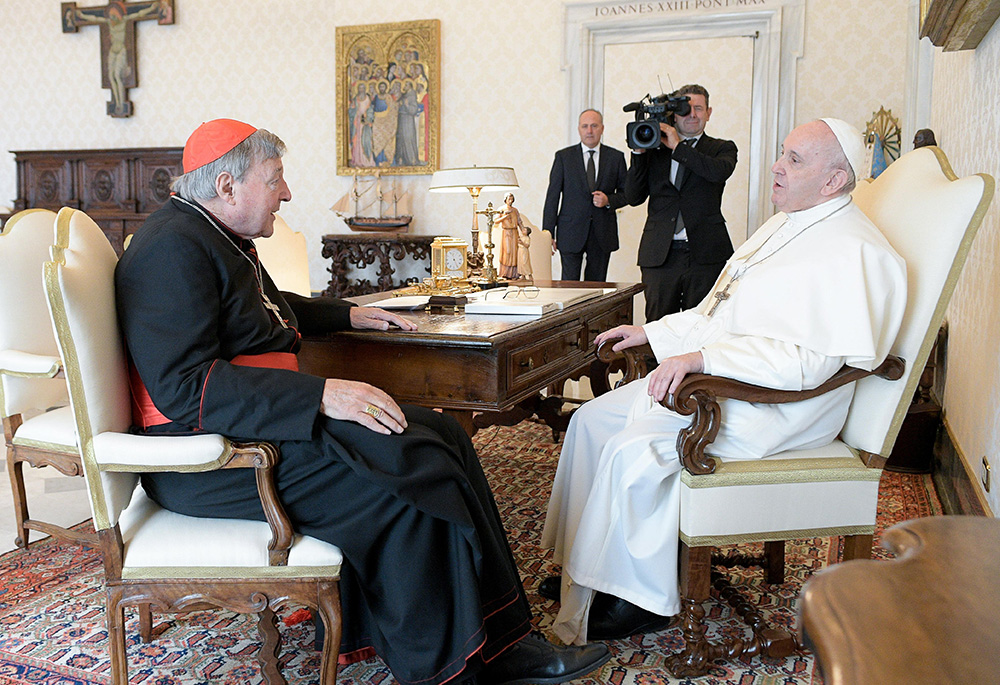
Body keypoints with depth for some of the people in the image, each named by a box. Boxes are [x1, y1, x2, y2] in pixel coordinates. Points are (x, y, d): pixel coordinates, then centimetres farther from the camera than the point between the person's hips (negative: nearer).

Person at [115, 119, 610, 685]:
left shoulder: (219, 236, 18)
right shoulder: (173, 249, -16)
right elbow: (185, 387, -27)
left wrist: (348, 315, 34)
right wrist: (319, 396, -30)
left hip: (262, 419, 10)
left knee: (443, 438, -4)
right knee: (401, 474, -26)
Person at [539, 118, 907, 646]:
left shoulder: (853, 253, -17)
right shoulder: (782, 226, 16)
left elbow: (807, 360, -28)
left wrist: (700, 358, -31)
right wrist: (650, 332, 15)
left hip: (772, 406, -10)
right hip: (714, 378, 10)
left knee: (633, 450, -25)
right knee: (593, 419, 1)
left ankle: (644, 598, -5)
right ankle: (582, 562, 12)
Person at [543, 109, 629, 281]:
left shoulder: (616, 157, 8)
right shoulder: (563, 156, 4)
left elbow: (626, 193, 12)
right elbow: (552, 196, 2)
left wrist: (608, 201, -11)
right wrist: (548, 233, -4)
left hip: (603, 234, 1)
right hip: (571, 233, -1)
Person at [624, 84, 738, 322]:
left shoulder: (722, 148, 11)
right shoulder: (654, 150, 15)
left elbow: (720, 171, -14)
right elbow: (633, 197, 7)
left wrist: (678, 147, -10)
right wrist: (639, 152, -2)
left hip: (705, 255, -1)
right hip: (659, 255, 1)